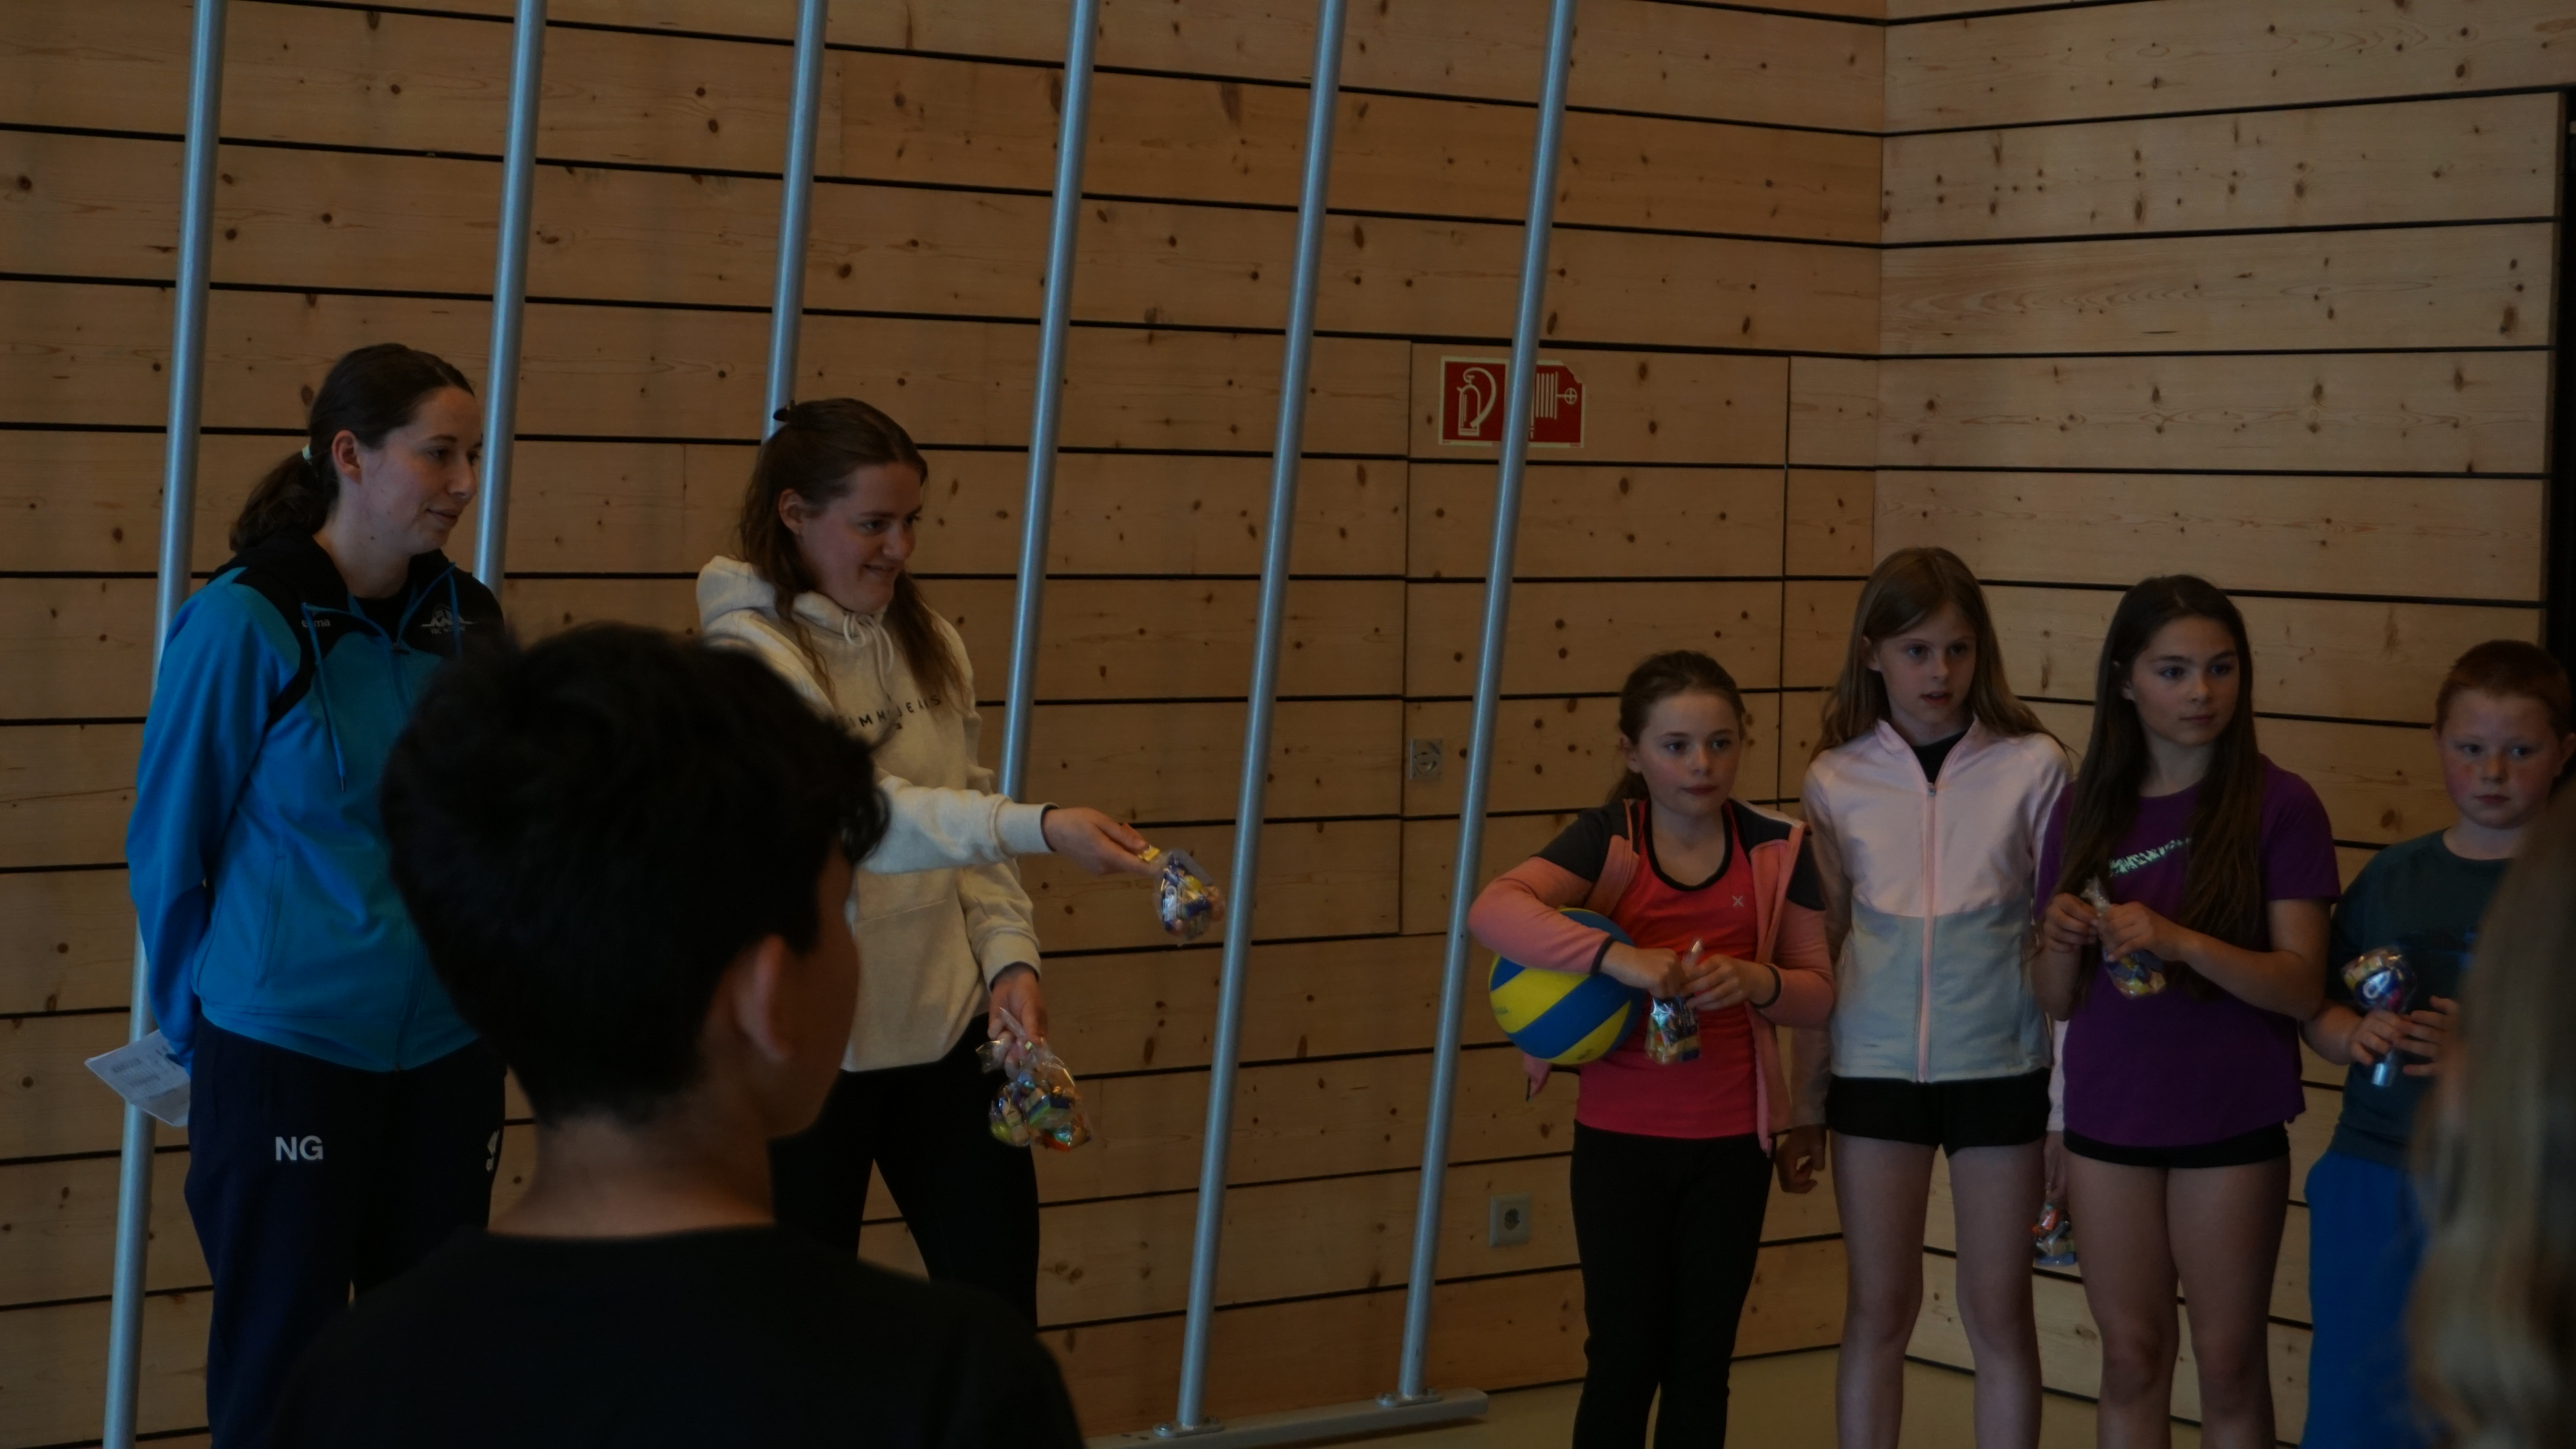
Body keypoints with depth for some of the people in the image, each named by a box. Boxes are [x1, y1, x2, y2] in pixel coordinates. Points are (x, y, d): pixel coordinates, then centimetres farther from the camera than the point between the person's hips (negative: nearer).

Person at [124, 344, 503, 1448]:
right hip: (284, 1054, -4)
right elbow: (167, 842, -4)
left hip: (449, 1053, 4)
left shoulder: (468, 623, 2)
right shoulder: (244, 622, -12)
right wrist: (197, 1025, 4)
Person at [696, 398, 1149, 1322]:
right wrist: (1041, 829, -39)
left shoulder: (926, 641, 7)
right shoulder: (746, 658, -15)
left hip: (949, 1022, 6)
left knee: (999, 1289, 8)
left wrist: (1010, 956, -4)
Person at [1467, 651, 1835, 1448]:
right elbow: (1493, 911, -23)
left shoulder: (1776, 851, 1)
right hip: (1620, 1139, -2)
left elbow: (1819, 993, 4)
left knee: (1701, 1362, 8)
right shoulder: (1608, 840, -7)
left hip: (1731, 1142, 2)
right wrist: (1617, 955, -36)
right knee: (1624, 1356, 3)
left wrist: (1757, 981, -19)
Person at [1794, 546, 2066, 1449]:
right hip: (1875, 1070, 2)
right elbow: (1821, 945, 7)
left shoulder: (2034, 766, -5)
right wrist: (1805, 1100, 10)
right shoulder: (1837, 780, 1)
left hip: (1999, 1070, -1)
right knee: (1879, 1308, 10)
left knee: (1999, 1310, 8)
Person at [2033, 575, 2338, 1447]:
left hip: (2230, 1122, -3)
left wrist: (2180, 942, -27)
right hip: (2109, 1118, 3)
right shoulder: (2084, 810, 3)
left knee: (2230, 1363, 6)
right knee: (2132, 1358, 12)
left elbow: (2302, 987, -13)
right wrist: (2063, 943, -15)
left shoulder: (2278, 806, -8)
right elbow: (2058, 999, 7)